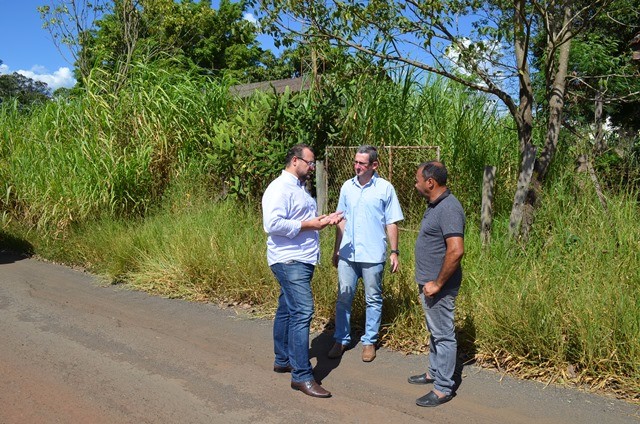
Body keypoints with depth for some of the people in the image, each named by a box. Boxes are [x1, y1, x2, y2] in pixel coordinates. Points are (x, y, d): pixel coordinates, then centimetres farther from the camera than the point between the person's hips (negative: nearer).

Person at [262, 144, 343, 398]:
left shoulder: (300, 187, 17)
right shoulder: (280, 188, -15)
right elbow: (273, 224, -25)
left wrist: (324, 219, 8)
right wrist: (308, 225, -19)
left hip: (302, 260, 10)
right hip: (289, 261, -10)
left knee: (287, 310, 17)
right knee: (302, 312, -14)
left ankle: (283, 360, 29)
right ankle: (302, 376, -10)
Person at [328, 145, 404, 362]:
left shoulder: (385, 188, -4)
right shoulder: (347, 186, 6)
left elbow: (391, 223, -1)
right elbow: (342, 220, 12)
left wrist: (394, 251, -5)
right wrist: (336, 249, 12)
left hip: (373, 255, -3)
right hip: (347, 254, 3)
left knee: (373, 300, 8)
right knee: (344, 297, 8)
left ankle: (369, 342, 20)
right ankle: (341, 339, 20)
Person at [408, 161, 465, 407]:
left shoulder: (449, 209, -22)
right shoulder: (434, 205, 10)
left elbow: (456, 250, -30)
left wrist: (437, 283, -23)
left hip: (438, 287, -10)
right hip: (428, 284, 10)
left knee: (443, 335, 1)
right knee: (435, 332, 22)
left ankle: (443, 389, 11)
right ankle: (434, 373, 38)